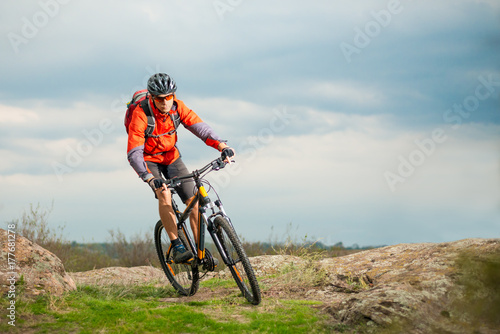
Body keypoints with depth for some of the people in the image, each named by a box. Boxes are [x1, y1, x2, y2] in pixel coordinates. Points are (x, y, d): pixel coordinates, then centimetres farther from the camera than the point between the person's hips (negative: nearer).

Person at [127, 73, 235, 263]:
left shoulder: (177, 107, -18)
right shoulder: (141, 114, -30)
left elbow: (198, 126, -24)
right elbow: (134, 153, -35)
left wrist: (222, 146, -41)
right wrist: (150, 178, -49)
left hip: (171, 156, 4)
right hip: (148, 159, -4)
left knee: (193, 201, -7)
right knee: (164, 194, -29)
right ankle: (177, 248, -25)